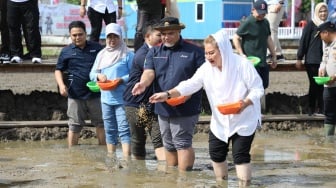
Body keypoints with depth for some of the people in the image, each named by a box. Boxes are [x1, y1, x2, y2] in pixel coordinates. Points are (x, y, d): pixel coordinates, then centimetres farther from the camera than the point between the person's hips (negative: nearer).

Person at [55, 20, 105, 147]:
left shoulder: (97, 48, 5)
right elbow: (58, 70, 8)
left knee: (101, 123, 9)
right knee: (74, 126, 5)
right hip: (75, 95, -1)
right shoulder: (66, 51, 4)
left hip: (95, 93, 1)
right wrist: (61, 85, -9)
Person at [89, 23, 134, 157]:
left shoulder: (127, 54, -4)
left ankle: (126, 158, -16)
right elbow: (92, 73, 16)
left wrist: (122, 80, -22)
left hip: (122, 99, -6)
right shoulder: (101, 54, 14)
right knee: (109, 130, 13)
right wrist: (98, 76, -7)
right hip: (106, 99, 6)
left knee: (124, 130, -12)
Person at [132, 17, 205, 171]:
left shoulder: (194, 51, 0)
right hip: (163, 107, 5)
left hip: (185, 108, -5)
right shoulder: (154, 52, 11)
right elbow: (149, 72, -4)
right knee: (169, 145, 14)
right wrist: (143, 83, -27)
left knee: (182, 143, -10)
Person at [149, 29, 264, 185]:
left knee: (240, 155, -8)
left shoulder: (242, 64, -20)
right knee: (216, 154, 12)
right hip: (220, 121, 6)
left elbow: (258, 89, -17)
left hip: (244, 119, -6)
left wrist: (245, 103, -35)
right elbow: (190, 85, -13)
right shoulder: (206, 68, -6)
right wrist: (168, 94, -26)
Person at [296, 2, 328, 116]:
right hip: (312, 61, -5)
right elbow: (303, 41, -7)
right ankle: (311, 110, 4)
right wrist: (299, 58, -10)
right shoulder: (311, 24, -6)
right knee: (314, 85, -4)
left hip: (324, 61, 5)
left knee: (322, 85, 5)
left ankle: (320, 109, 11)